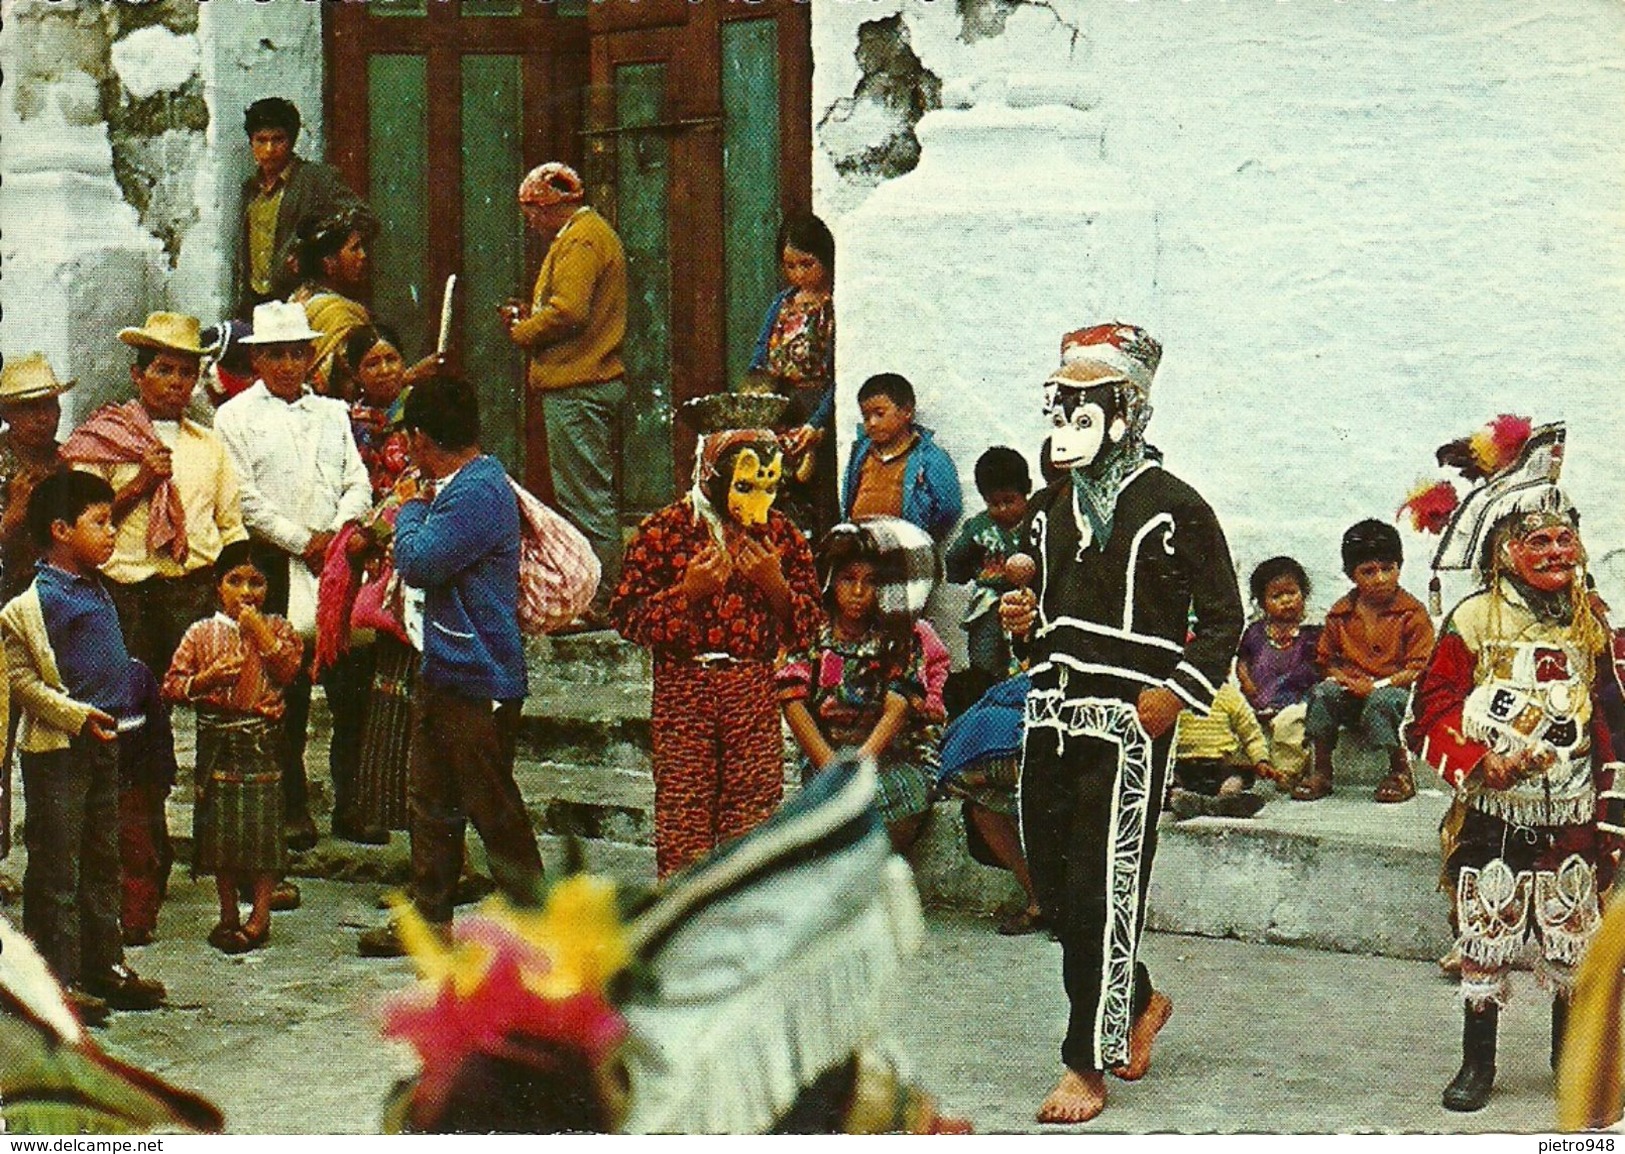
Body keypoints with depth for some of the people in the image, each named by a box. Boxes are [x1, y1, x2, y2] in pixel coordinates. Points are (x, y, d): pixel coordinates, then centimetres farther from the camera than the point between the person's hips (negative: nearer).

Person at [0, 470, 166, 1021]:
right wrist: (76, 714, -21)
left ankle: (105, 965, 25)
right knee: (57, 867, -3)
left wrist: (121, 711, 13)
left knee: (102, 858, 16)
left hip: (102, 742, 9)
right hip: (55, 748, -9)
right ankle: (59, 981, 0)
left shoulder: (97, 591, 11)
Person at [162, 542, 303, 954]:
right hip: (217, 740, 2)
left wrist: (261, 633, -13)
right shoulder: (202, 633, 6)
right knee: (221, 826, 6)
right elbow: (171, 685, 3)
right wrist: (206, 679, -13)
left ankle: (260, 916, 4)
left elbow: (290, 669, -10)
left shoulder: (277, 629, 6)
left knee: (263, 824, -4)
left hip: (262, 738, -1)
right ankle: (228, 915, 18)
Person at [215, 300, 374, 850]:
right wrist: (302, 543, -9)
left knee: (352, 688, 0)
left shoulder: (332, 413, 17)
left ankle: (350, 805, 8)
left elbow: (358, 481, 12)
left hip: (334, 559, 3)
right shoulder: (235, 417, 3)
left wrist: (338, 531, -6)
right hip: (276, 565, -3)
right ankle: (293, 810, 4)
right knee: (286, 695, -3)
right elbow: (246, 499, -5)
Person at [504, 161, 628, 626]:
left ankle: (598, 604, -9)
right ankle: (606, 596, 15)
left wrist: (523, 331, -8)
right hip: (599, 378, 11)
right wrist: (531, 316, 13)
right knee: (594, 496, 12)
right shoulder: (596, 232, 22)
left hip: (575, 389, -11)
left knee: (585, 500, -9)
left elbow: (568, 311, -23)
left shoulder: (578, 240, -11)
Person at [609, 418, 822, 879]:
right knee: (683, 807, -3)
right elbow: (626, 615, -3)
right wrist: (687, 591, -15)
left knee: (756, 800, 1)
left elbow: (809, 627, 12)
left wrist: (775, 585, -6)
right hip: (683, 685, -2)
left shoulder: (781, 534, 9)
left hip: (755, 689, 3)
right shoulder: (663, 530, -1)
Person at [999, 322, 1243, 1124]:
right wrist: (1023, 622, 4)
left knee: (1103, 892, -8)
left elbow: (1223, 619, -1)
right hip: (1050, 718, 7)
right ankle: (1138, 1003, 34)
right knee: (1051, 882, 10)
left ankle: (1088, 1066, -3)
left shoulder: (1173, 509, -2)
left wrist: (1178, 692, -13)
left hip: (1128, 721, -7)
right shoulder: (1048, 510, 16)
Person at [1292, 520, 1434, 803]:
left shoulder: (1412, 613, -5)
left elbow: (1419, 668, -9)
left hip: (1396, 689, -4)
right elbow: (1327, 660, 15)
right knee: (1322, 692, -25)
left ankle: (1401, 772, -17)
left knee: (1381, 701, -36)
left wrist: (1377, 685, -18)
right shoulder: (1341, 614, 7)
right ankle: (1320, 772, -15)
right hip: (1353, 696, 4)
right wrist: (1345, 680, -7)